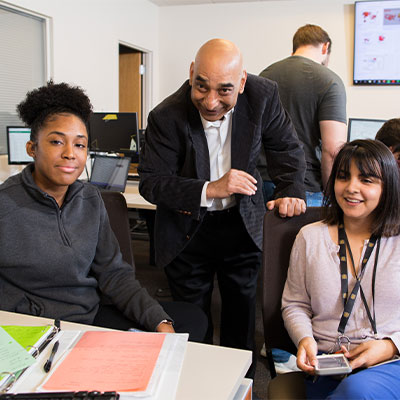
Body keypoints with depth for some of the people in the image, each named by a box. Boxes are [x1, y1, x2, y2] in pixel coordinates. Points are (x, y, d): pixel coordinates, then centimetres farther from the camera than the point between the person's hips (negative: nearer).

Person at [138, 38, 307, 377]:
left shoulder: (263, 95, -15)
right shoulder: (167, 117, -23)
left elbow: (286, 147, -1)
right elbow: (151, 183, -22)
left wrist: (291, 191, -17)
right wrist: (210, 190, -33)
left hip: (242, 223, 3)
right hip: (188, 229, -2)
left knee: (242, 315, 17)